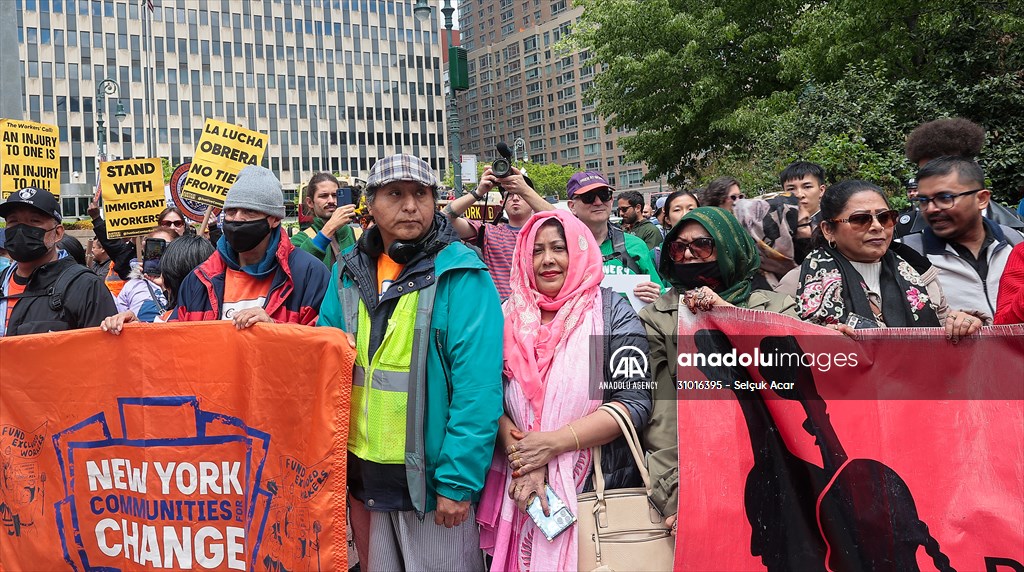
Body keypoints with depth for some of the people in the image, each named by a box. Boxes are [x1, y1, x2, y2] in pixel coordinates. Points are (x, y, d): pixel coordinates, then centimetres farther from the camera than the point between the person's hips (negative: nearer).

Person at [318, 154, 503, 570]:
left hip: (432, 478, -5)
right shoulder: (349, 271, 6)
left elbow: (478, 385, -18)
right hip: (362, 474, 5)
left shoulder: (460, 274, -12)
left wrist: (458, 480, -20)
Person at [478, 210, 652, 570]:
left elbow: (635, 402, -12)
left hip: (601, 487, -2)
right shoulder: (509, 316, 4)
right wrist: (523, 461, -16)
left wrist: (552, 442, -17)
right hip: (522, 491, 2)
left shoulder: (613, 313, -4)